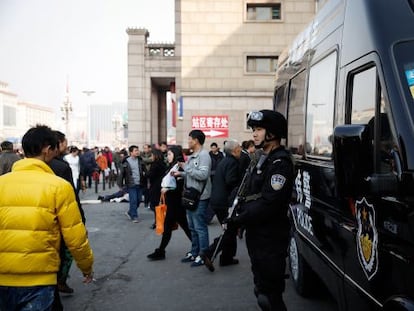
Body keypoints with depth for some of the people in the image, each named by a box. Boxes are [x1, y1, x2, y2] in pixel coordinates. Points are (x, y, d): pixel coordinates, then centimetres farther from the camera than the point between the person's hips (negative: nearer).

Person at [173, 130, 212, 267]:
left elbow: (203, 174, -26)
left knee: (200, 227, -2)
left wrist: (187, 167, -19)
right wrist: (181, 173, 6)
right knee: (193, 227, 17)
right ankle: (194, 253, 28)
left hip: (199, 197, -10)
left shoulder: (203, 155, -14)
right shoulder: (192, 156, 14)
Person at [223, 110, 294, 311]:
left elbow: (268, 204, -24)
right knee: (262, 289, 20)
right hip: (256, 234, 10)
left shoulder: (280, 162, -17)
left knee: (270, 295, -3)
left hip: (270, 239, -10)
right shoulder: (264, 159, 14)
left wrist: (237, 221, -17)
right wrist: (239, 217, 6)